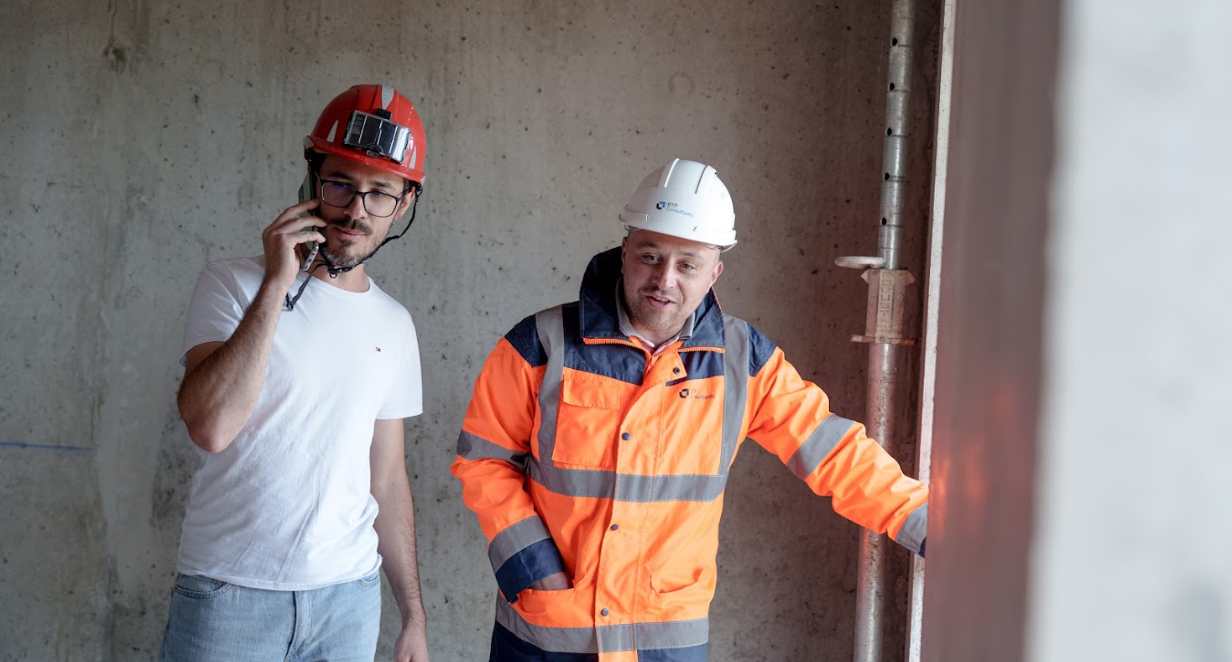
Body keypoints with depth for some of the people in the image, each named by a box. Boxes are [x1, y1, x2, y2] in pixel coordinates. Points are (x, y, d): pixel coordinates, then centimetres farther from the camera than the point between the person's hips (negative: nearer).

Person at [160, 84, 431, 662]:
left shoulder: (394, 325, 7)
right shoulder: (234, 284, -5)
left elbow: (388, 478, 12)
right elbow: (211, 426, -21)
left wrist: (413, 614, 12)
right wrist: (277, 284, -20)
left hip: (350, 595, 4)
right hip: (229, 592, -3)